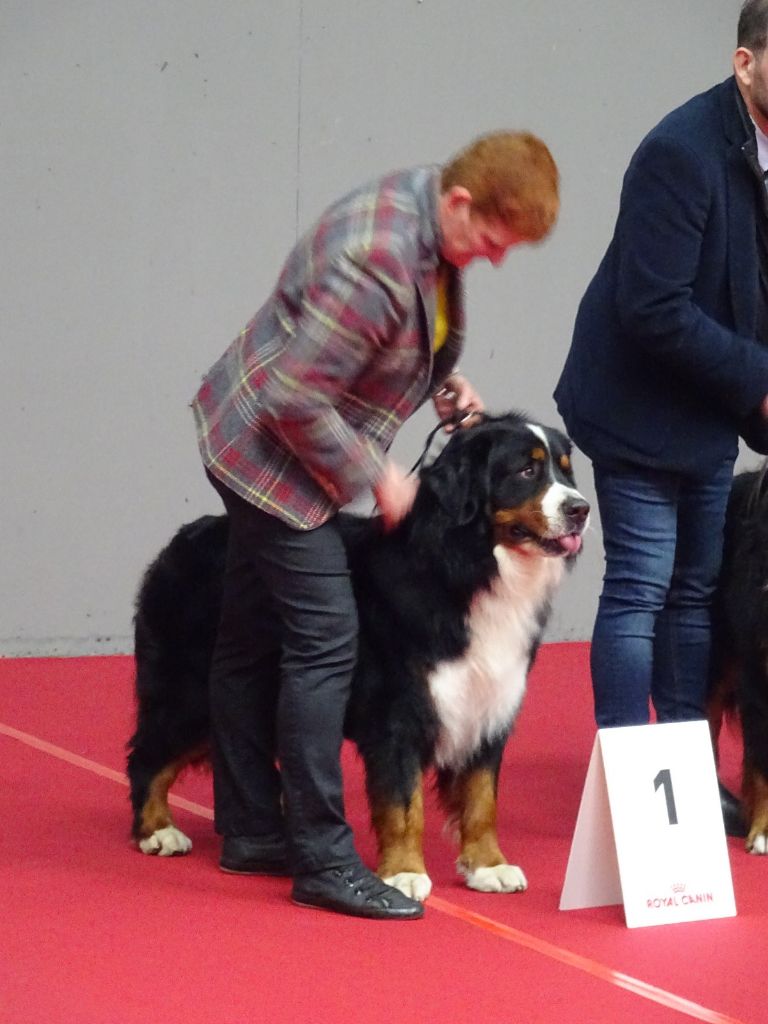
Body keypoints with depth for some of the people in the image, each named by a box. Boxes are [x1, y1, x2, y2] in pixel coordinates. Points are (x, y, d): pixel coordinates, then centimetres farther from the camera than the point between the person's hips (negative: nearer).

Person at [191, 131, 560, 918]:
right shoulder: (376, 260, -33)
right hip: (271, 452, -10)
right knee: (323, 639, -12)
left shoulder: (428, 213, -3)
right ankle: (323, 862, -10)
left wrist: (440, 380, 2)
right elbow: (294, 399, -29)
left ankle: (250, 832, 27)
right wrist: (374, 477, -19)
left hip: (256, 447, 10)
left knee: (254, 637, 17)